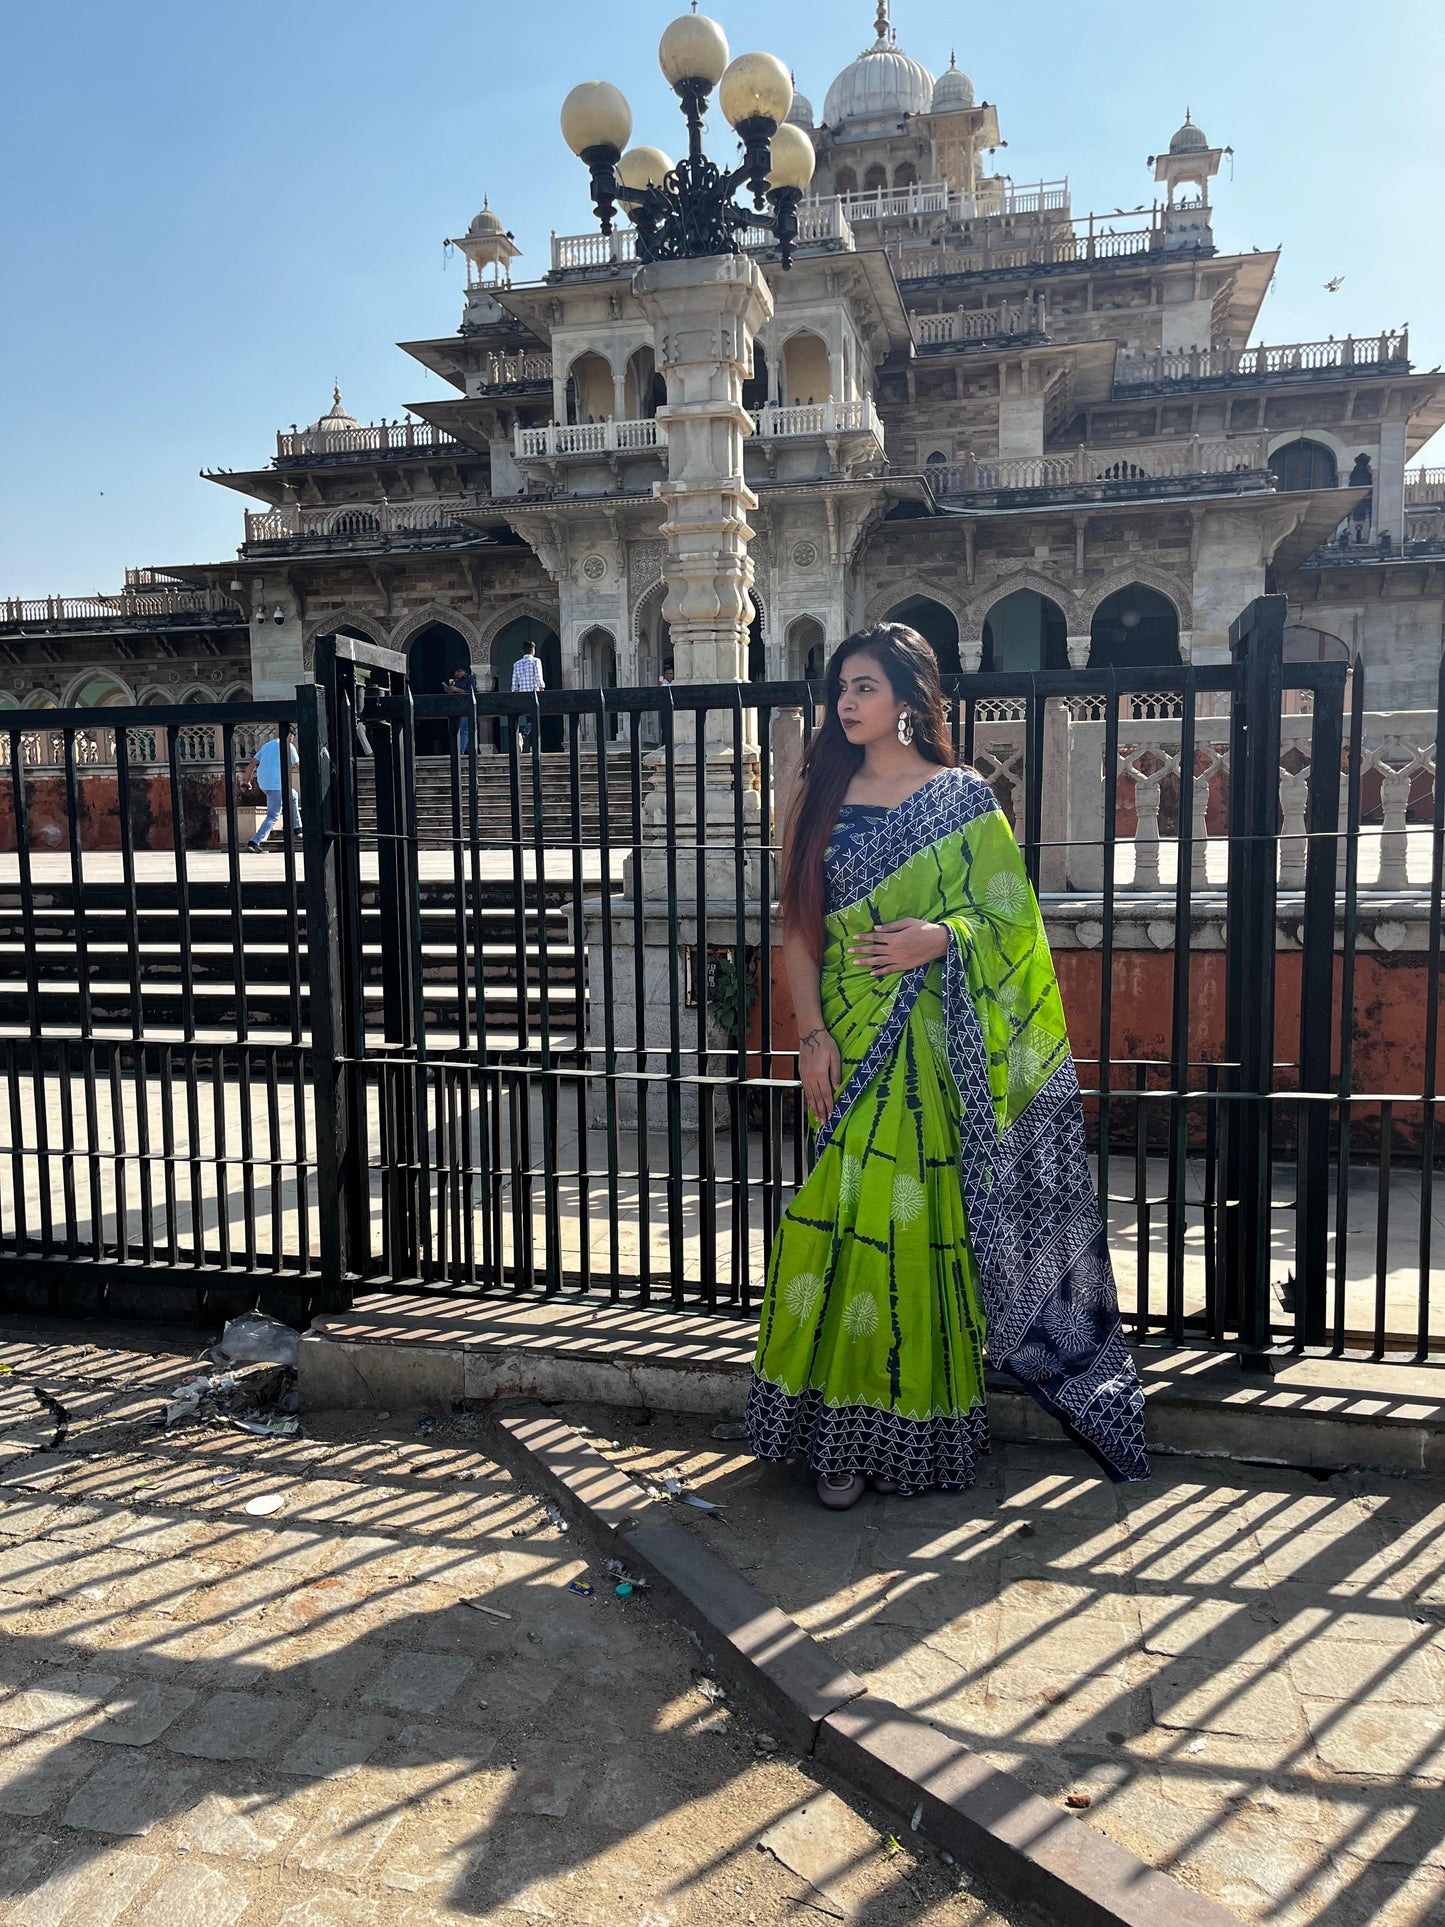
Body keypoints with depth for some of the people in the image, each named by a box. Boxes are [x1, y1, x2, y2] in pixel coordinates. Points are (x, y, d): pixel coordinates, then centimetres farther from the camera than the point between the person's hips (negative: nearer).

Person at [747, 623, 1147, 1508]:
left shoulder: (963, 797, 3)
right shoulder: (823, 796, 9)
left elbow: (1012, 919, 2)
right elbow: (800, 925, 5)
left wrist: (942, 936, -18)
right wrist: (813, 1033, -4)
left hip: (932, 1040, -2)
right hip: (849, 1036, 2)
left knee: (916, 1217, 2)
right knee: (849, 1211, 0)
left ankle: (910, 1425, 19)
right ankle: (847, 1431, 13)